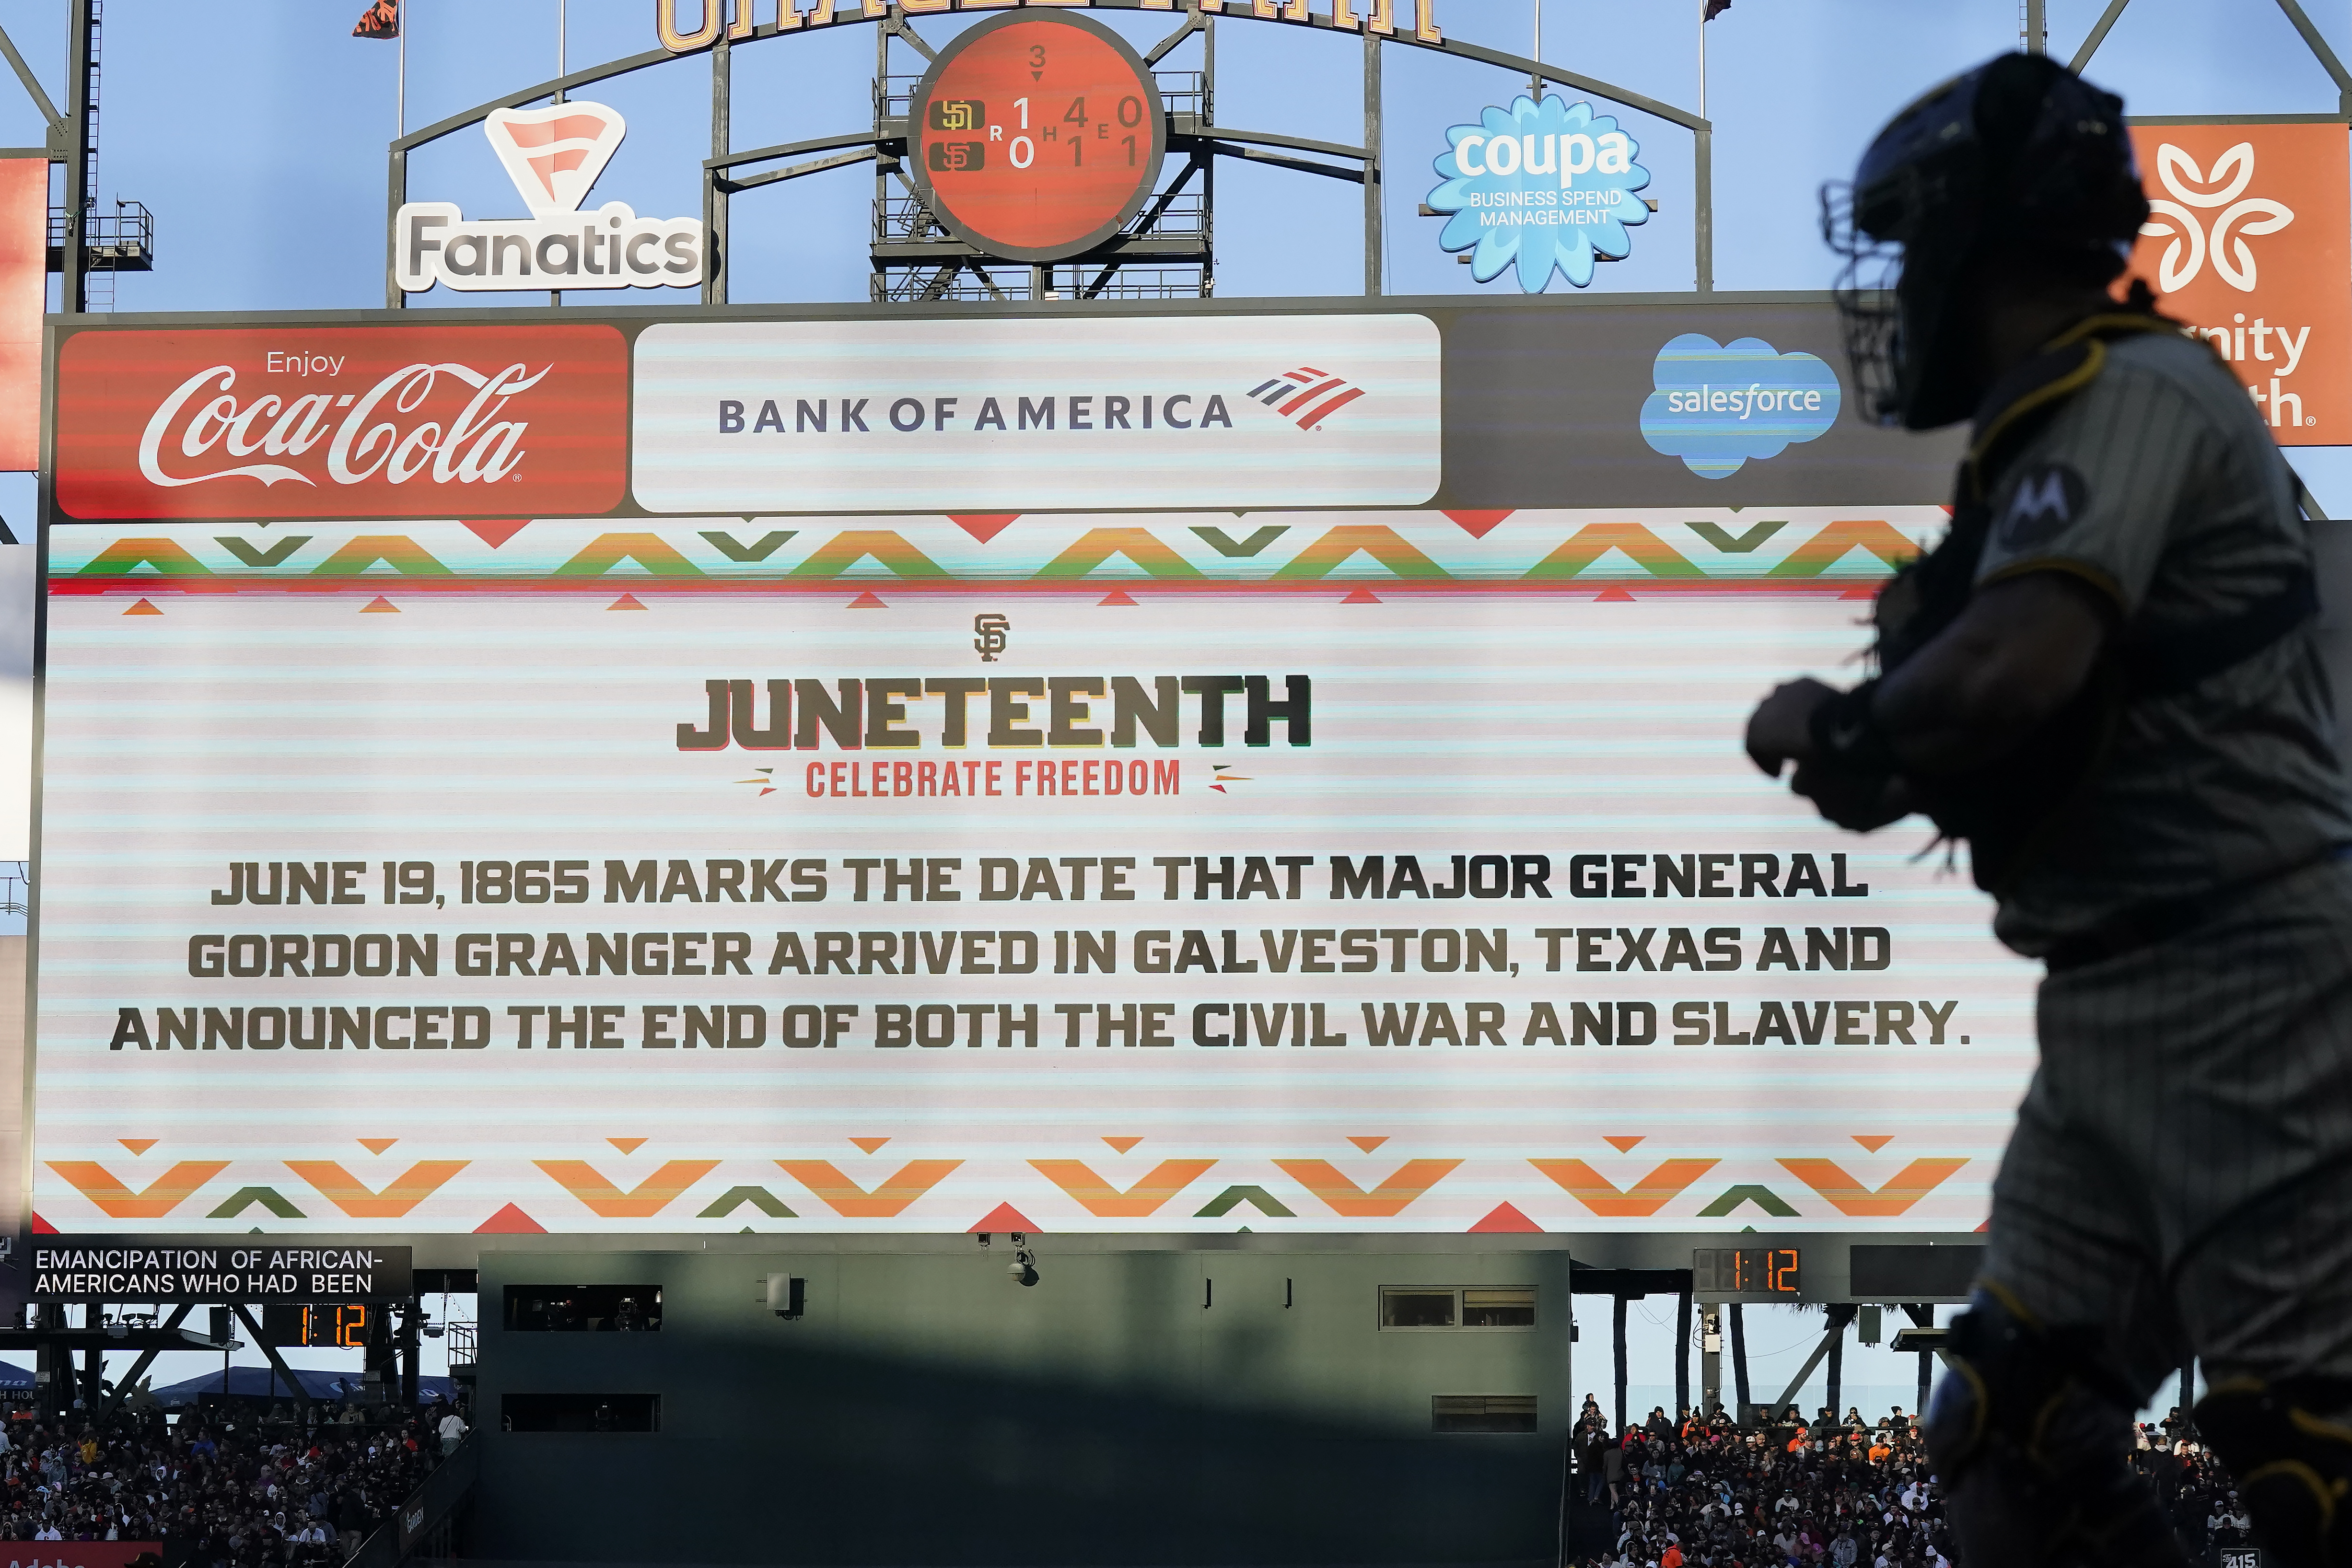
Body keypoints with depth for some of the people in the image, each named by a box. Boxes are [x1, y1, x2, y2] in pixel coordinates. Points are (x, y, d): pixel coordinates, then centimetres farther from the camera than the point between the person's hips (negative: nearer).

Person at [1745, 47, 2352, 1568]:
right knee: (2014, 1441, 11)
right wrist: (1879, 760, -3)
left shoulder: (2132, 390, -12)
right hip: (2120, 1011, 10)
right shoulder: (2073, 416, 17)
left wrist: (1835, 728, -8)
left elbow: (2016, 667, -27)